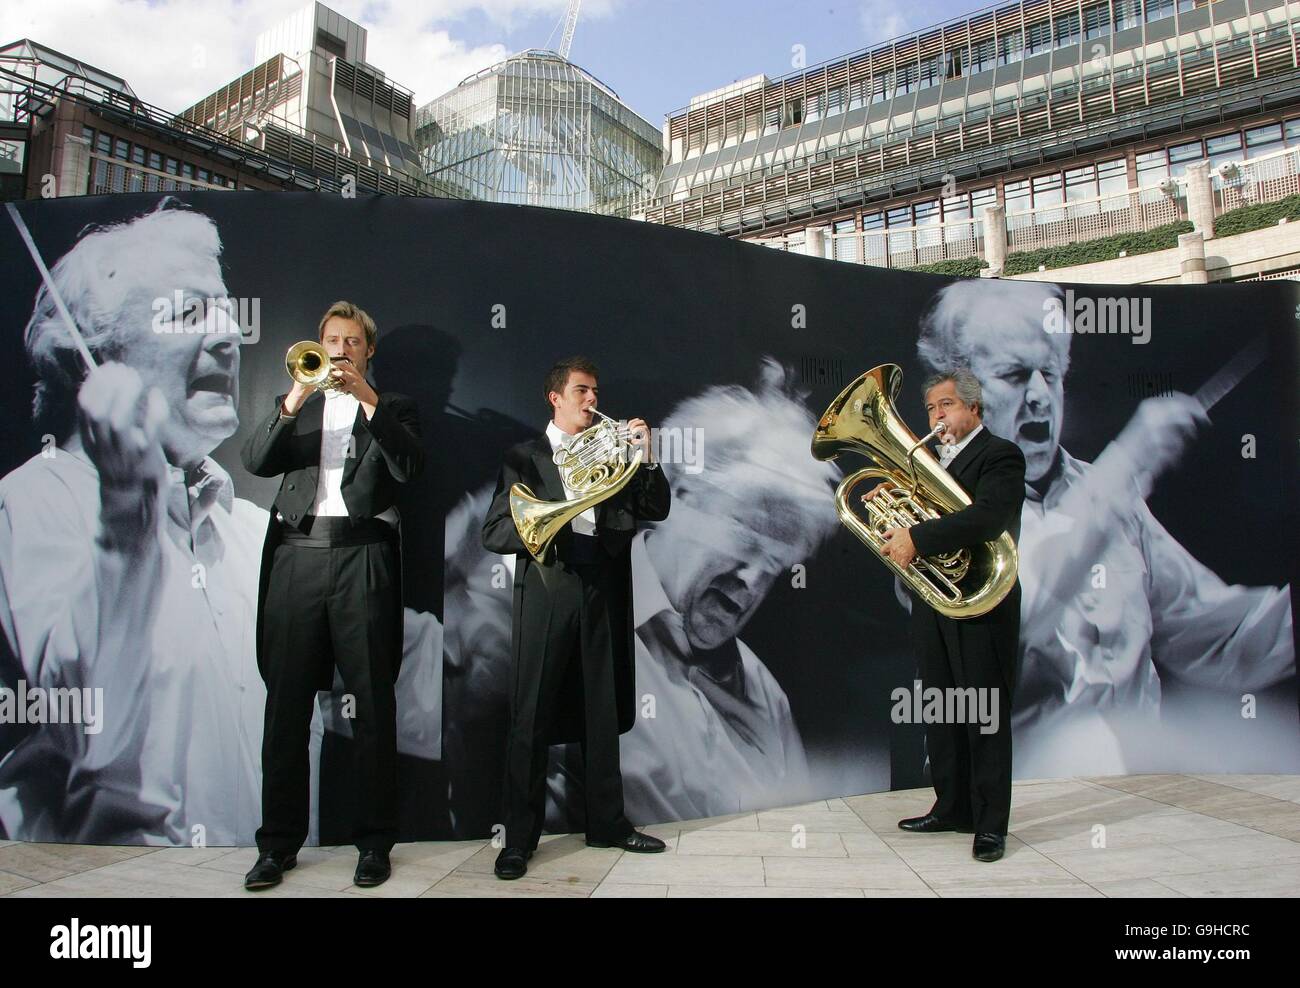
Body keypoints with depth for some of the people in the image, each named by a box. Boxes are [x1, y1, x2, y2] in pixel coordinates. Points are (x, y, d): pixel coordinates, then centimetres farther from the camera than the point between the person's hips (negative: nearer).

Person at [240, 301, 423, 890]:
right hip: (297, 555, 2)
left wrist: (367, 399, -12)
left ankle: (375, 842, 10)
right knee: (285, 704, 3)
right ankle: (278, 845, 14)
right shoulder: (295, 405, 20)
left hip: (363, 558, -2)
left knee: (373, 704, 0)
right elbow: (255, 462, 3)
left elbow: (408, 465, -5)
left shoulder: (393, 407, 15)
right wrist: (292, 403, -11)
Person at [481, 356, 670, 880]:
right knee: (532, 719, 0)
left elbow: (655, 510, 7)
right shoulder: (524, 457, 7)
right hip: (547, 591, -3)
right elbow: (494, 533, -1)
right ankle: (519, 837, 11)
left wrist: (646, 456, -5)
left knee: (603, 714, 10)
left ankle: (607, 823, 22)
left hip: (602, 593, 3)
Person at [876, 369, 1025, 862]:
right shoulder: (930, 460, 17)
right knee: (941, 713, 14)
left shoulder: (1000, 455, -8)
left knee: (985, 716, 0)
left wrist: (916, 538, -30)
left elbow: (986, 518, -25)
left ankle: (990, 823, 10)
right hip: (932, 604, 8)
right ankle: (951, 808, 26)